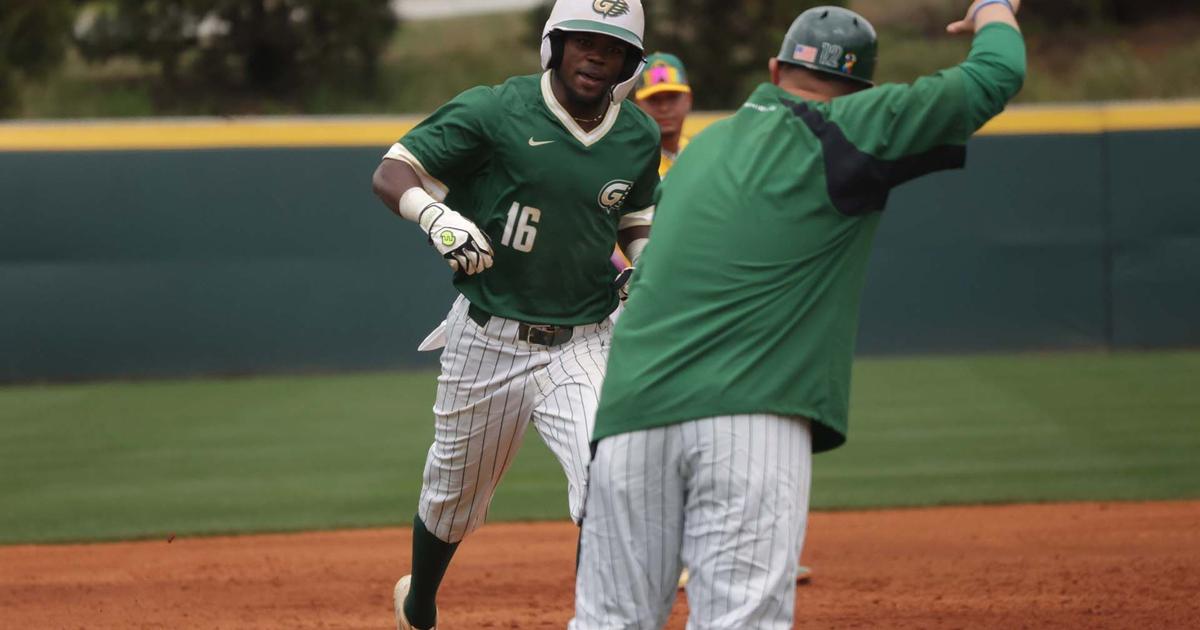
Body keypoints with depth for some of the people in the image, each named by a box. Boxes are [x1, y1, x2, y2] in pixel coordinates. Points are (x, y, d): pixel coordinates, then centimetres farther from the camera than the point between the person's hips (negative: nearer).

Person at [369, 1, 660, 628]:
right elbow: (391, 174, -12)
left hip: (582, 345, 2)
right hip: (487, 338, -2)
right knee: (454, 492, 16)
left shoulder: (639, 137, 3)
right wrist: (438, 216, -33)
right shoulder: (495, 111, -12)